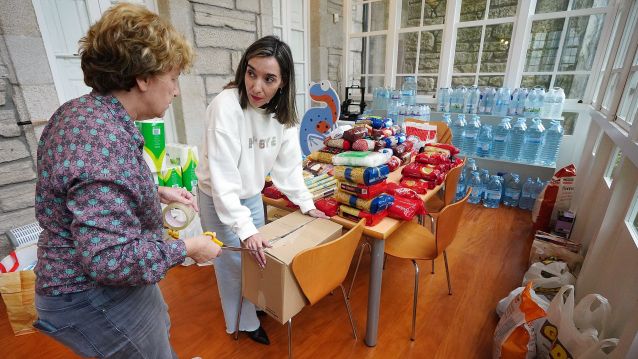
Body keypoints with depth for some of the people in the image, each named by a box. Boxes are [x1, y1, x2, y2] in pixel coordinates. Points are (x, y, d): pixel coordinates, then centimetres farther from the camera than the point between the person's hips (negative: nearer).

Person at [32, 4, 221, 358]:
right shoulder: (105, 139, -33)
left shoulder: (82, 111, -1)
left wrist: (159, 193, 6)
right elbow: (111, 258, -33)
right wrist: (187, 248, -21)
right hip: (96, 298, -9)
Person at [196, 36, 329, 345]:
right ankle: (243, 323, 38)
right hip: (219, 199, -5)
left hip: (252, 194, 6)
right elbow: (222, 177, -31)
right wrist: (243, 227, -32)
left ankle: (257, 305, 50)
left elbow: (288, 163, -4)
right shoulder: (226, 105, -30)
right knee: (234, 262, 11)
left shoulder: (282, 111, -11)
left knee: (259, 255, 21)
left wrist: (306, 203, -5)